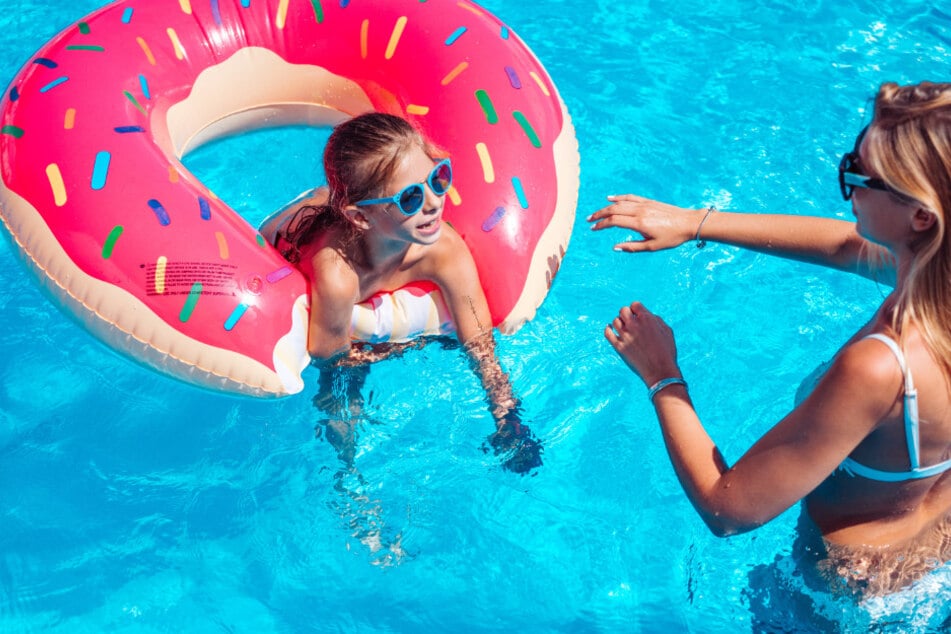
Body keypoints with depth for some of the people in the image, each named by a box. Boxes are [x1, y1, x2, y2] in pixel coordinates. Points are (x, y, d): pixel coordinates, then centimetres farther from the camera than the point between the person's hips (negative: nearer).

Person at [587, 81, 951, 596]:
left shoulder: (878, 367, -43)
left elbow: (726, 511, -34)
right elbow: (845, 244, 0)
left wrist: (661, 377, -23)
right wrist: (695, 223, 0)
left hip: (858, 579, -5)